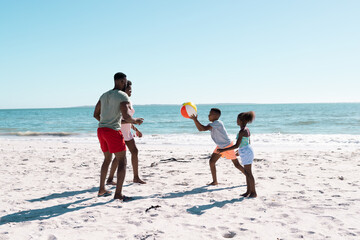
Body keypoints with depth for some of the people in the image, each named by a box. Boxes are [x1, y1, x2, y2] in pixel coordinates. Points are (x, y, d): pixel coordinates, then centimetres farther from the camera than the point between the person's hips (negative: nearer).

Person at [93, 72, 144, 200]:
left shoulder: (104, 95, 15)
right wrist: (136, 120, -1)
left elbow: (96, 114, 19)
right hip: (113, 131, -8)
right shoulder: (122, 96, -9)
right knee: (122, 162, -1)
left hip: (101, 130, 8)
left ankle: (101, 189, 30)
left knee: (107, 159, 24)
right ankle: (118, 193, -6)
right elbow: (126, 117, -20)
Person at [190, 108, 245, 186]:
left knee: (237, 164, -2)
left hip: (228, 146, -8)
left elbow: (204, 128, -32)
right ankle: (215, 181, 10)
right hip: (220, 146, 8)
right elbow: (200, 129, 2)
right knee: (211, 162, -1)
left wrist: (195, 119, -31)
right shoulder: (212, 125, 2)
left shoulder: (217, 123, -25)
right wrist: (195, 120, -9)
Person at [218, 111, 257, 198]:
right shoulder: (247, 130, 9)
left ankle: (254, 192, 6)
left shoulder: (242, 131, -20)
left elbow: (236, 145, -24)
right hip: (248, 150, 10)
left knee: (248, 173, -2)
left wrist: (223, 150, -23)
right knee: (247, 172, 14)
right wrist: (240, 151, 32)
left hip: (246, 152, -10)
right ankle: (248, 191, 21)